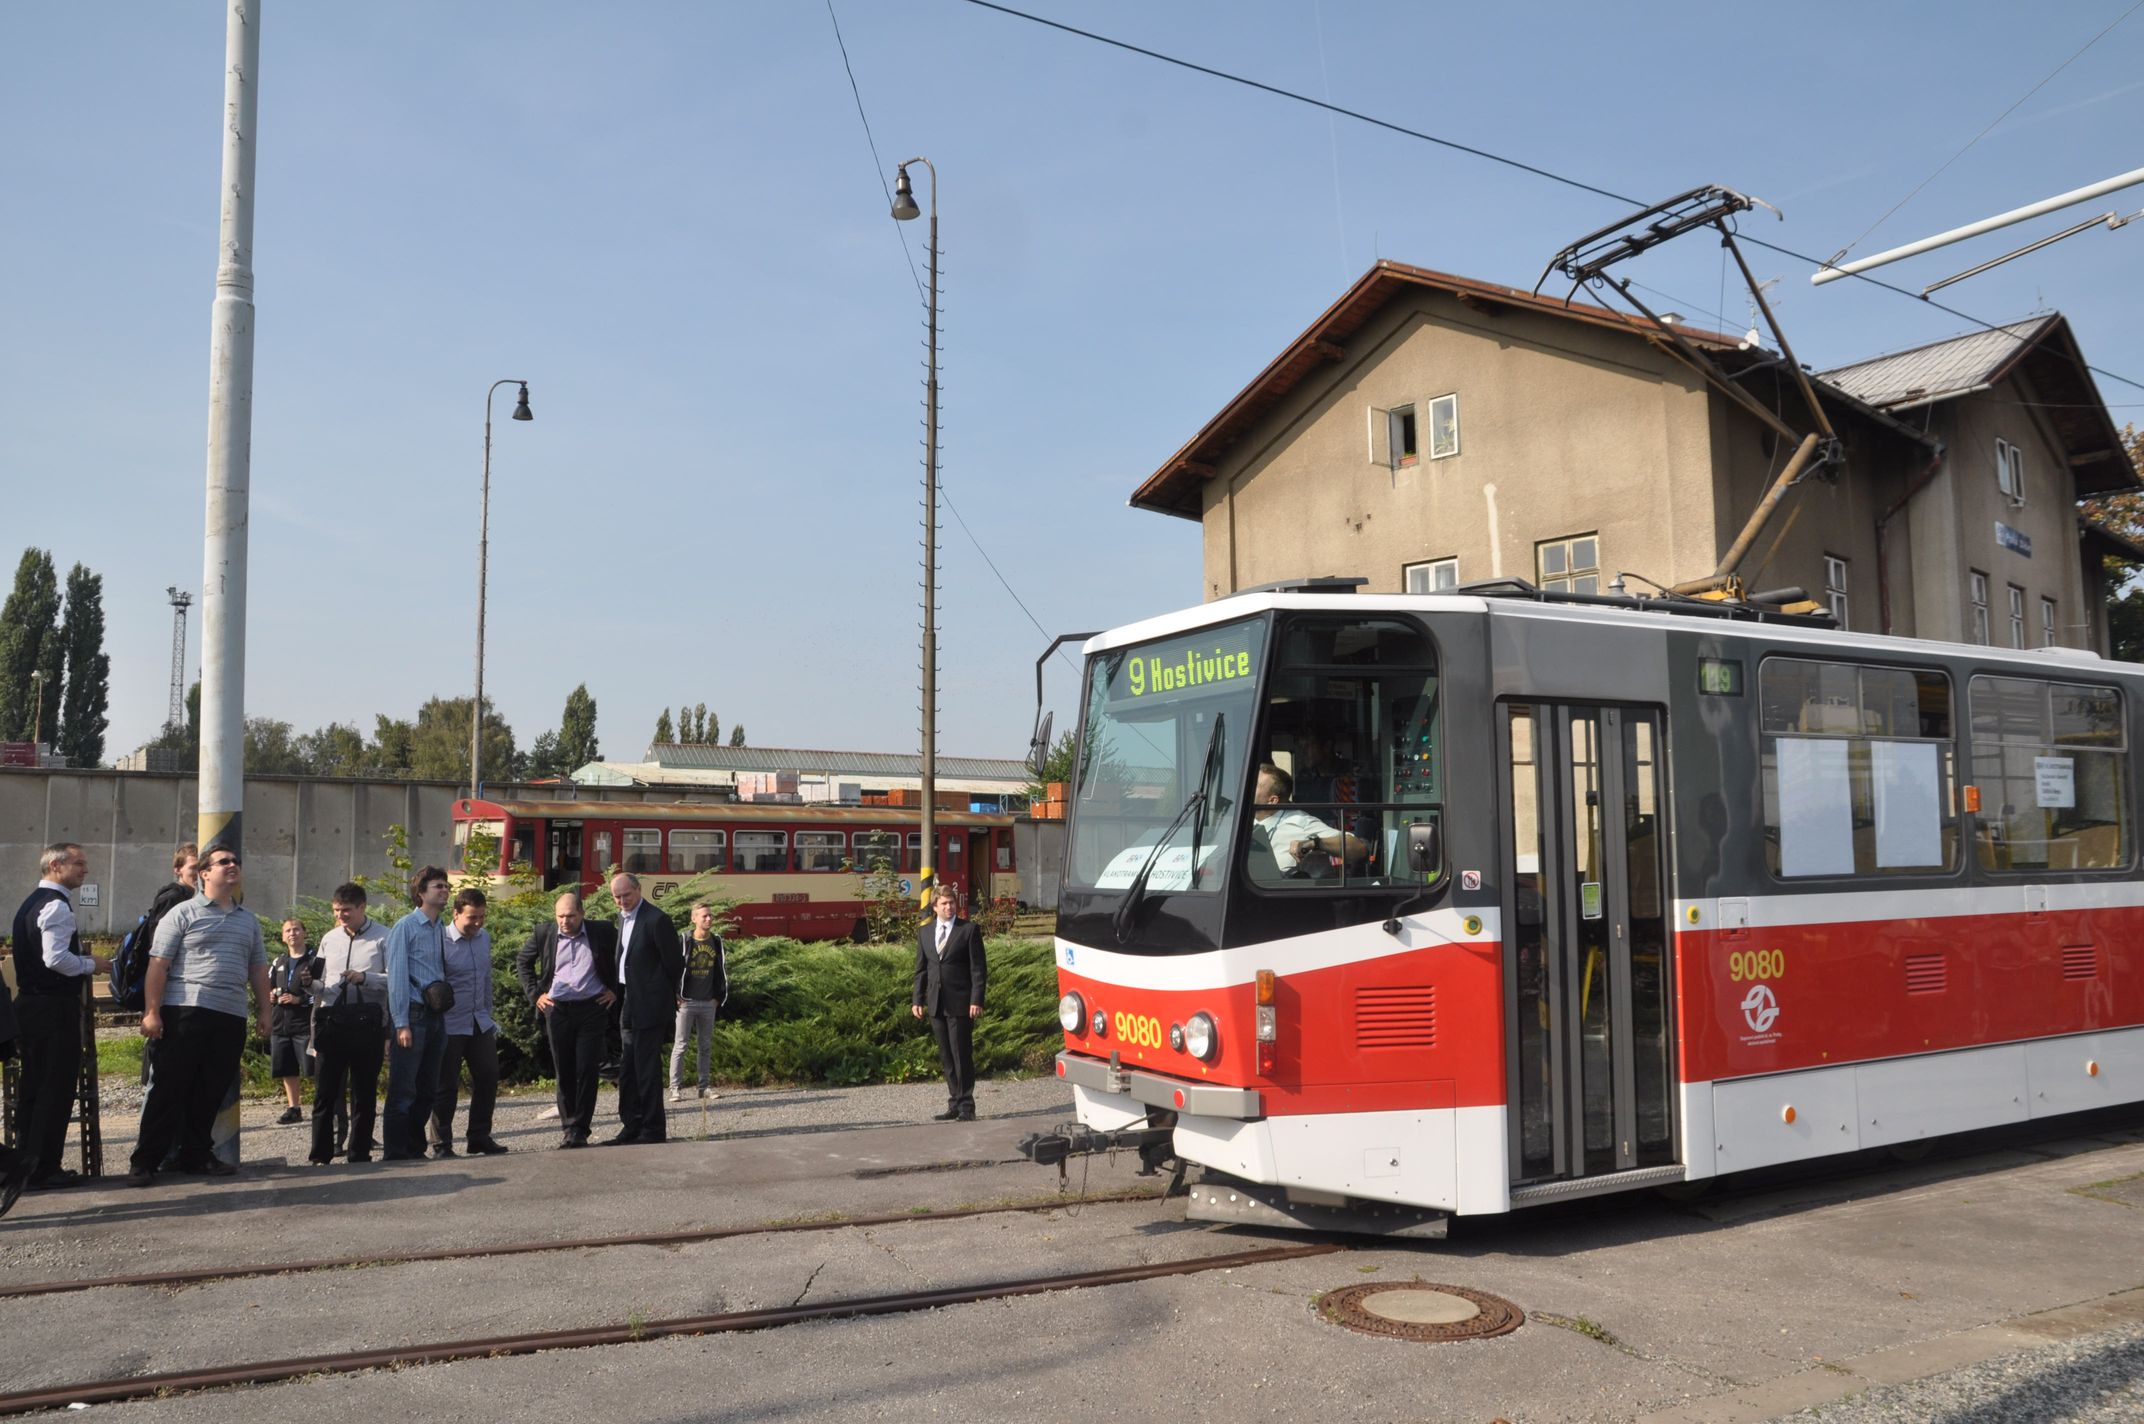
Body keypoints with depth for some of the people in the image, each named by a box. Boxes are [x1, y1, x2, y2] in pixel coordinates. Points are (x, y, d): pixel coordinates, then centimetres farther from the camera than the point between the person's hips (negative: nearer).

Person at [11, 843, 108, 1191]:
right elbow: (56, 958, -22)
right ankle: (44, 1171, 0)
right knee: (57, 1090, -3)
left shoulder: (31, 903, 17)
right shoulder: (57, 905, -14)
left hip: (29, 1003, 10)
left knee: (34, 1088, 15)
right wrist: (91, 964, -7)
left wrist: (83, 960, 21)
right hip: (55, 1007, -10)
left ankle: (27, 1165, 21)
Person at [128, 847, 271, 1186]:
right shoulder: (184, 913, 0)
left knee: (210, 1092, 9)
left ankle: (195, 1155, 20)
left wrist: (263, 1010, 14)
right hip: (186, 1013, -5)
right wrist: (152, 1011, -11)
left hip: (231, 1018, 5)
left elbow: (258, 968, 20)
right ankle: (145, 1161, 6)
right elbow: (159, 964, -5)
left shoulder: (248, 920, 17)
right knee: (170, 1089, -2)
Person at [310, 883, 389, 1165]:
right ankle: (320, 1154, 7)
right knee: (325, 1089, 0)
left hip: (367, 1022, -3)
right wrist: (309, 982, -2)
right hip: (331, 1021, 3)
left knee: (364, 1090, 5)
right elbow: (320, 986, 20)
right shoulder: (329, 939, 16)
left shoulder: (383, 938, 2)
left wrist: (365, 977, -19)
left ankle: (360, 1151, 12)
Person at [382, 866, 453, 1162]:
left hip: (436, 1016, 7)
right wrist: (401, 1024, -14)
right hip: (412, 1015, -7)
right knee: (403, 1090, -3)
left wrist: (444, 1018, 11)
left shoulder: (441, 929, 13)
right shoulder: (405, 927, -6)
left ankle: (415, 1149, 22)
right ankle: (395, 1152, 4)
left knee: (427, 1090, 12)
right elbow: (396, 977, -10)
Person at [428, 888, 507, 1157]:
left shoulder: (484, 937, 8)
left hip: (480, 1023, 6)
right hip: (450, 1025, -6)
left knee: (488, 1077, 6)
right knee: (446, 1085, 2)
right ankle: (441, 1144, 13)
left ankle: (480, 1138, 18)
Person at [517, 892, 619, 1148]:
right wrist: (535, 993, 10)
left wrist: (615, 990, 5)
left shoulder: (602, 933, 0)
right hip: (557, 1010, 2)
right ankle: (569, 1127, 13)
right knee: (564, 1072, 5)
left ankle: (580, 1129, -1)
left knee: (586, 1071, -5)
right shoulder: (543, 934, 4)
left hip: (592, 1009, -2)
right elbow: (522, 961, 19)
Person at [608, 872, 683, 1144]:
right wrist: (619, 994, 17)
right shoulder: (622, 917, 12)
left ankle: (653, 1130, 4)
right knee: (627, 1070, 12)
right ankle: (631, 1127, 20)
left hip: (649, 1007, -8)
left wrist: (664, 994, 3)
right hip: (628, 1007, 9)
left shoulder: (656, 920, -15)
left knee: (647, 1068, -4)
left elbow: (675, 963, -10)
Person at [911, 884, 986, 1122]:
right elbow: (921, 968, 15)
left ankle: (966, 1107, 5)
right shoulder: (924, 932, 12)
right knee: (946, 1057, 9)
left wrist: (976, 1001, -12)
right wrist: (918, 1000, 8)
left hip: (961, 1004, -5)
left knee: (962, 1056, -3)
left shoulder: (969, 930, -3)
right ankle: (955, 1104, 17)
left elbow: (978, 968, -5)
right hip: (936, 1004, 5)